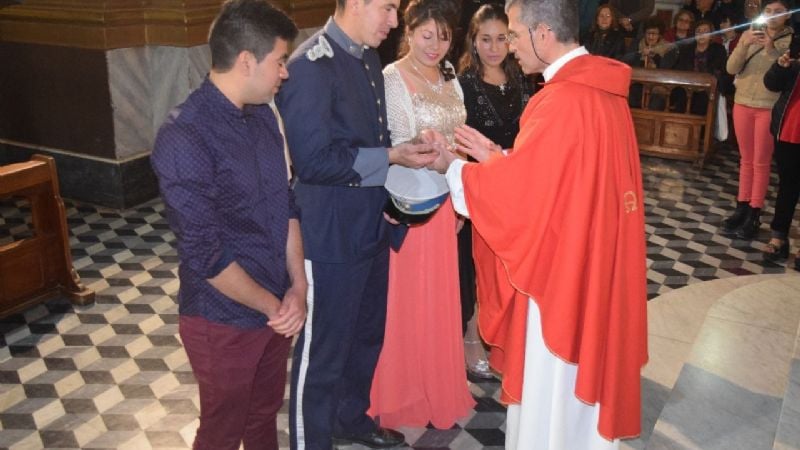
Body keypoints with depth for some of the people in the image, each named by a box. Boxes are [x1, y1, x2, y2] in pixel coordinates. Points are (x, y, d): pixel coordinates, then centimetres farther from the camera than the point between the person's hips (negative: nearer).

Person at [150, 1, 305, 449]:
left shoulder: (263, 115, 0)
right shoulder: (184, 140, -24)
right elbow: (205, 256, -23)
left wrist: (297, 286, -4)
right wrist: (273, 306, -12)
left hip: (276, 307, 6)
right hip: (224, 320, -6)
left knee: (265, 414, 24)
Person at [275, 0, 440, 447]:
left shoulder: (368, 58, 9)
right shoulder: (311, 66, -19)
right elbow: (313, 160, -24)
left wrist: (406, 148, 1)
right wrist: (391, 156, -19)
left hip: (371, 226, 9)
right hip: (331, 237, -9)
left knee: (368, 333, 23)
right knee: (324, 350, 7)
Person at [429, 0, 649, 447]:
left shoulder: (563, 100, -25)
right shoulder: (600, 84, 5)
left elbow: (515, 187, -19)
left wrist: (453, 165, -5)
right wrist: (498, 156, 7)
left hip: (563, 261, -9)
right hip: (594, 256, 10)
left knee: (551, 386, 9)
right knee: (584, 362, 25)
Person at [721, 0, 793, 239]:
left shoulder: (792, 40, -4)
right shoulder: (749, 35, 5)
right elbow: (731, 68, -3)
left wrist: (771, 49, -26)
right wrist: (744, 45, -19)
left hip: (770, 108, -3)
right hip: (743, 103, 4)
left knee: (761, 162, 1)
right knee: (746, 160, 11)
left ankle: (754, 215, 5)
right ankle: (742, 208, 19)